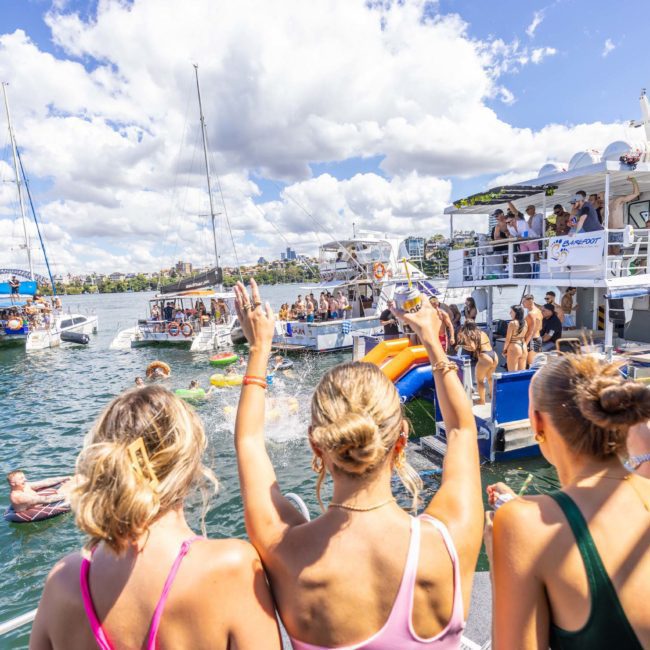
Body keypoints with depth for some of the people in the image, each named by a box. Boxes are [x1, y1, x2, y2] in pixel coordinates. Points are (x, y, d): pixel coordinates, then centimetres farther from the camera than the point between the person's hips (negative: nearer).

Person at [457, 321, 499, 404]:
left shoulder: (470, 335, -3)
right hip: (494, 356, 8)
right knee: (490, 377, 29)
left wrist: (462, 346, -2)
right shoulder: (482, 332, 19)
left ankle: (482, 400, 15)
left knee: (480, 380, 10)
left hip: (485, 358, -8)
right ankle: (491, 395, 44)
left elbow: (473, 347, -16)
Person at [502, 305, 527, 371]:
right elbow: (525, 337, 12)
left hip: (514, 348, -7)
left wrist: (504, 350, 0)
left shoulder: (512, 323, -13)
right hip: (523, 348, 7)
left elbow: (508, 339, -11)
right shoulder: (525, 323, 6)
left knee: (512, 373, 0)